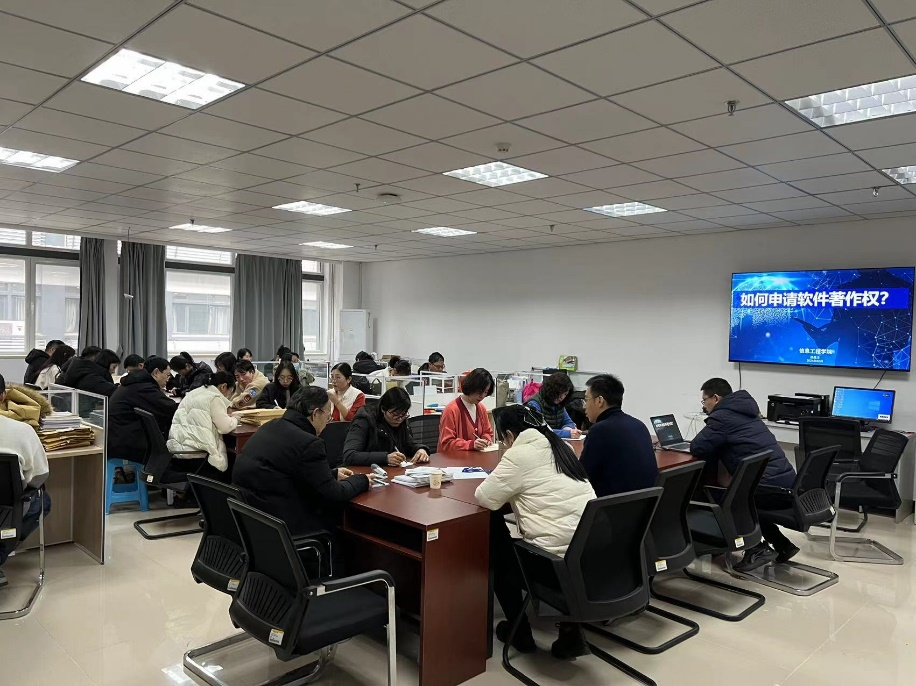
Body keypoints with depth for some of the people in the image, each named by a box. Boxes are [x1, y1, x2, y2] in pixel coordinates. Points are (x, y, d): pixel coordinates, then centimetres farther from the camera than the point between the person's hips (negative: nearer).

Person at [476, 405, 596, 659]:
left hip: (558, 559, -7)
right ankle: (570, 630, 24)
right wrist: (515, 487, 24)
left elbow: (485, 498, -7)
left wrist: (497, 480, 12)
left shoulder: (519, 454, -10)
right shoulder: (560, 446, 14)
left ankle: (519, 631, 30)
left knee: (499, 553, 21)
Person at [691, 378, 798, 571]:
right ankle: (782, 544, 27)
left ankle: (757, 548, 6)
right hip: (787, 484, 9)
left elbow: (697, 448, -11)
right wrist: (715, 447, 16)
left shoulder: (722, 416, -8)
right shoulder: (744, 412, 20)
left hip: (770, 488, -9)